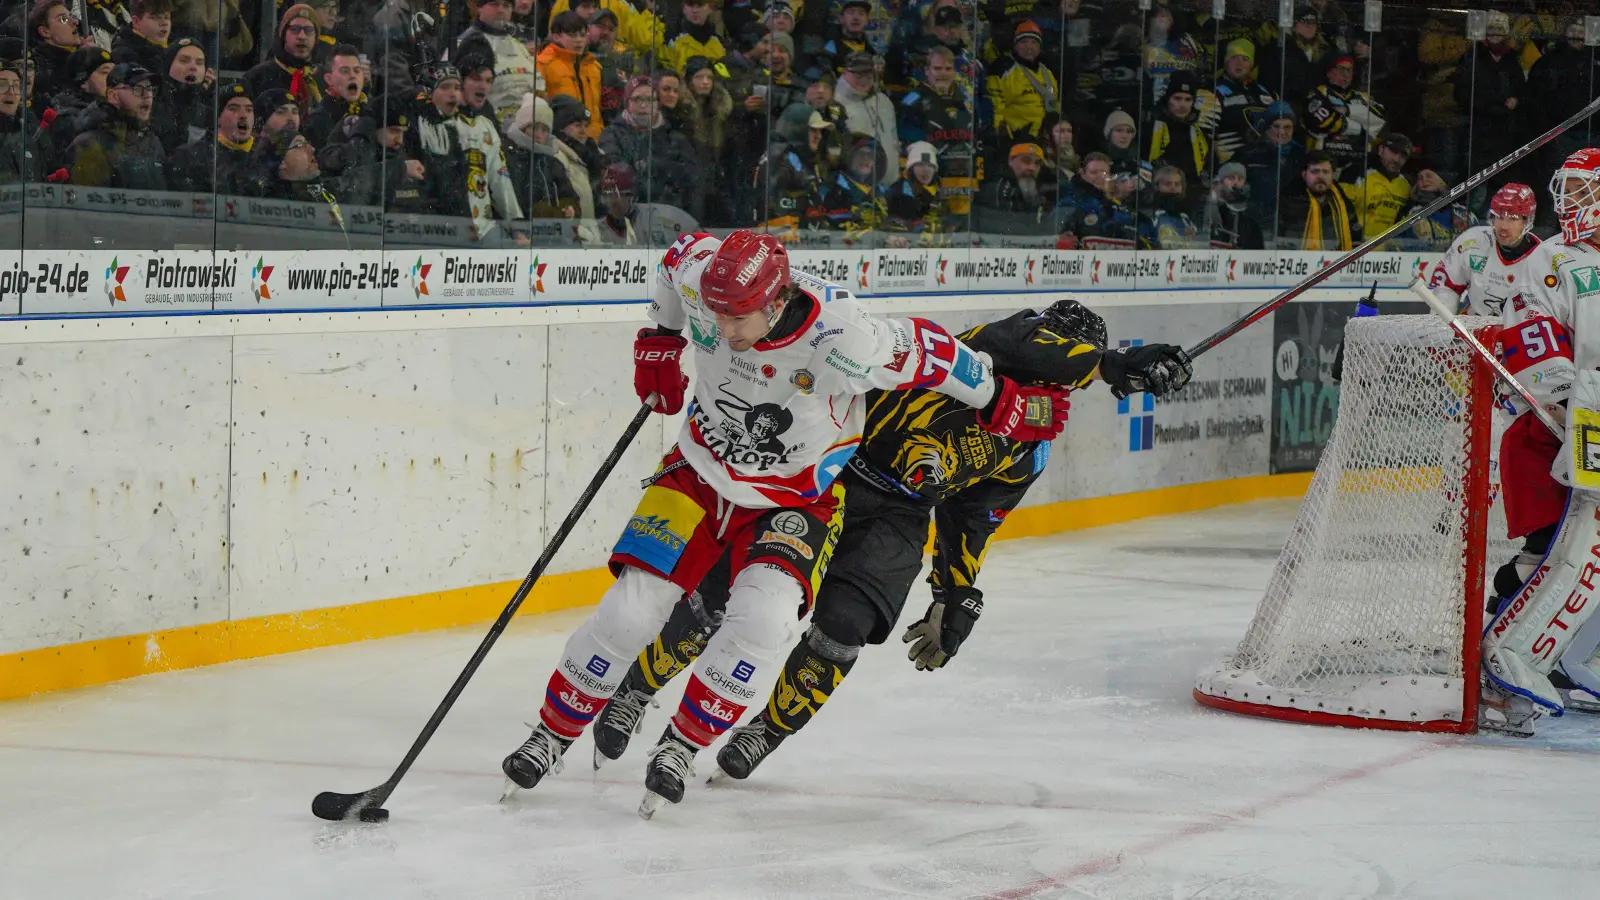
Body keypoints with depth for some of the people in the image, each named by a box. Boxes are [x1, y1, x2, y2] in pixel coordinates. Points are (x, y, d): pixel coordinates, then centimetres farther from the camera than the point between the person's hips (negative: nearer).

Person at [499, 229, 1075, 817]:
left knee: (762, 617, -27)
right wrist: (658, 345, 11)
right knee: (631, 610, -10)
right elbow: (683, 255, 3)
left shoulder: (841, 341, -32)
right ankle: (553, 734, 10)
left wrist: (1001, 403, -6)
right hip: (701, 473, 3)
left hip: (797, 497, -3)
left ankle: (682, 746, -8)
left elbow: (926, 353, -17)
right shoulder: (699, 284, -21)